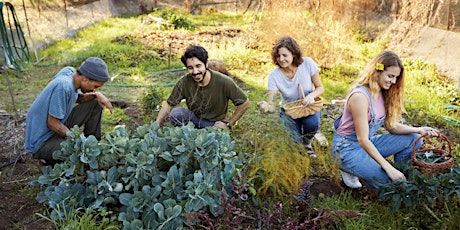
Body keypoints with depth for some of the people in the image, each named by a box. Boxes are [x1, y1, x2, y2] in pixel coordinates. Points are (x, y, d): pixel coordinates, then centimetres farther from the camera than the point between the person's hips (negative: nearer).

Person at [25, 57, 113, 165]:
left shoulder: (70, 71, -6)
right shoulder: (63, 86, -30)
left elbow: (77, 98, 13)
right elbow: (52, 123, -25)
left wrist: (96, 94, -6)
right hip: (41, 142, -9)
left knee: (95, 103, 5)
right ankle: (49, 158, -3)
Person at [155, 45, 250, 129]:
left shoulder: (224, 82, -22)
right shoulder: (184, 82, -16)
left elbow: (244, 103, -11)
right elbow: (168, 105, -7)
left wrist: (228, 123, -10)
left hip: (214, 124, -1)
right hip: (193, 119, 2)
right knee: (176, 113, -27)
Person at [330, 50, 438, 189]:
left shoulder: (383, 93, 0)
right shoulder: (360, 96, -26)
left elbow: (391, 125, 6)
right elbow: (363, 140, -26)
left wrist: (418, 130, -10)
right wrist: (388, 168, -26)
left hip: (368, 144, 8)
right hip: (347, 148, -8)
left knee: (414, 140, -1)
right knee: (388, 181, -21)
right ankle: (350, 169, 0)